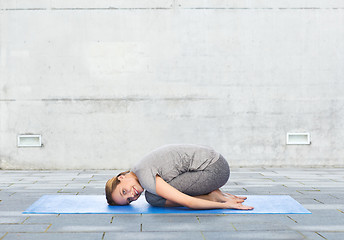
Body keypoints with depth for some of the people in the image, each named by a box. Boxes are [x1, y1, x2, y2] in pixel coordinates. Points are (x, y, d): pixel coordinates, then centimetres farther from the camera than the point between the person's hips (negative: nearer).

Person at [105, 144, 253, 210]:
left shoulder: (144, 176, -17)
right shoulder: (145, 167, 14)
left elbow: (186, 202, -21)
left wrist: (224, 205, -12)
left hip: (213, 169, -10)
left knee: (153, 198, -14)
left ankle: (212, 197, -5)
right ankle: (217, 195, 11)